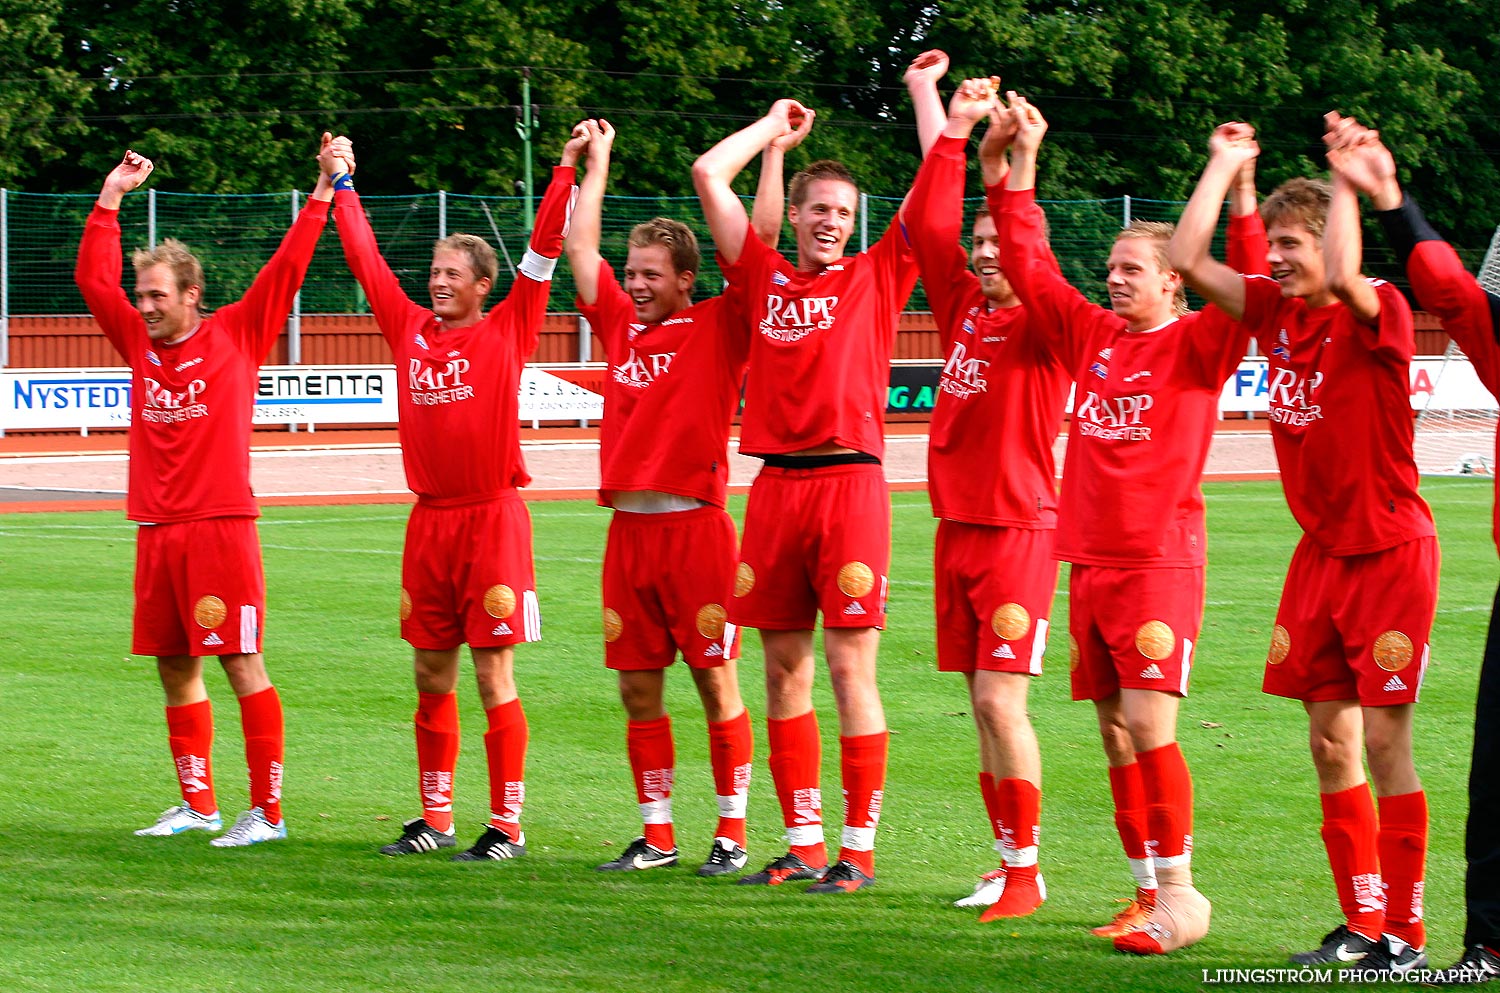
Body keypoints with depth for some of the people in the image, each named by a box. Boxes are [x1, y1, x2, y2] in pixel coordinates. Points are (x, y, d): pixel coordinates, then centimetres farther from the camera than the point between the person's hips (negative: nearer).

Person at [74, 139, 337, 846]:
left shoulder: (237, 334, 0)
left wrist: (322, 194, -4)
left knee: (241, 663, -6)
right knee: (174, 669, 10)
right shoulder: (139, 343, 12)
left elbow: (286, 269, -2)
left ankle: (267, 811, -5)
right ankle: (197, 804, 20)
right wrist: (111, 198, 14)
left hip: (221, 527, -6)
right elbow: (94, 278, 16)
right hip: (157, 530, 6)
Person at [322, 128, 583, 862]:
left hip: (492, 518, -5)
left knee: (494, 676, -4)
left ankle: (507, 827, -1)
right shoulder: (410, 329, 10)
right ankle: (435, 819, 18)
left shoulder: (506, 332, -1)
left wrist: (566, 173, -10)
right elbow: (364, 256, 18)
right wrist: (341, 183, 23)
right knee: (432, 676, 9)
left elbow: (543, 252, -6)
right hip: (429, 520, 5)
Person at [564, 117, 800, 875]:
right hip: (629, 529, 5)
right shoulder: (619, 324, 14)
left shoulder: (717, 329, 0)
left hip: (695, 524, -5)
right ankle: (656, 835, 13)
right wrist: (599, 159, 26)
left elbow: (761, 241, -6)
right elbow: (580, 245, 22)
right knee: (638, 690, 6)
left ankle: (732, 833, 4)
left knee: (715, 682, -2)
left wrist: (775, 153, -5)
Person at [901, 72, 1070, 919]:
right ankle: (1009, 863, 14)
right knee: (986, 706, 8)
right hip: (957, 525, 7)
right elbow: (930, 224, 7)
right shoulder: (964, 309, 11)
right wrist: (954, 130, 1)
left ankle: (1026, 872, -6)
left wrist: (1002, 169, -29)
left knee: (1001, 699, -10)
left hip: (1018, 526, -7)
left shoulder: (1042, 329, -7)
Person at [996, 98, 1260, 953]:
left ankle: (1179, 892, -8)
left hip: (1160, 560, -6)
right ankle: (1149, 888, 15)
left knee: (1149, 726, -13)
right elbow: (1026, 261, 15)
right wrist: (1024, 159, 10)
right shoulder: (1092, 336, 12)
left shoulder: (1195, 347, -4)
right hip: (1091, 561, 6)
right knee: (1114, 731, 7)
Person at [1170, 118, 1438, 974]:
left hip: (1389, 550, -7)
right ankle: (1362, 923, 16)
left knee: (1384, 737, -7)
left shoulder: (1379, 316, -14)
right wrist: (1226, 164, 4)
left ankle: (1406, 934, -2)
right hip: (1321, 551, 7)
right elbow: (1189, 261, 2)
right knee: (1330, 741, 8)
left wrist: (1346, 183, -24)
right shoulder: (1275, 312, 5)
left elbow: (1344, 277, -36)